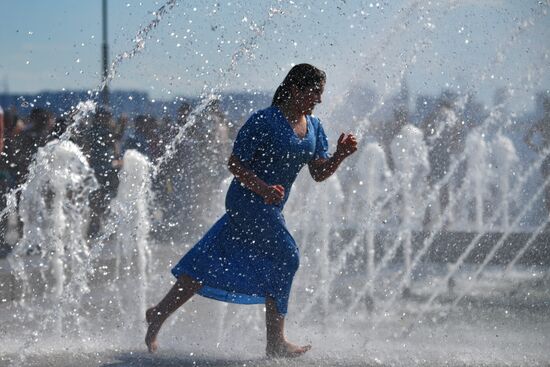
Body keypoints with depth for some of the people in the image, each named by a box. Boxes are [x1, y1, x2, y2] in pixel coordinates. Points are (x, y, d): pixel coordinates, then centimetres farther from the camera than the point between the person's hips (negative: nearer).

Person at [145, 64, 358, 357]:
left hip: (270, 207, 9)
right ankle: (276, 342, -2)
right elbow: (234, 163, -14)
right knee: (285, 257, -9)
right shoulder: (264, 122, -16)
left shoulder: (313, 127, 9)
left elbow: (319, 173, 8)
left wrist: (340, 155, -10)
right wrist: (262, 188, -28)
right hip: (249, 202, -9)